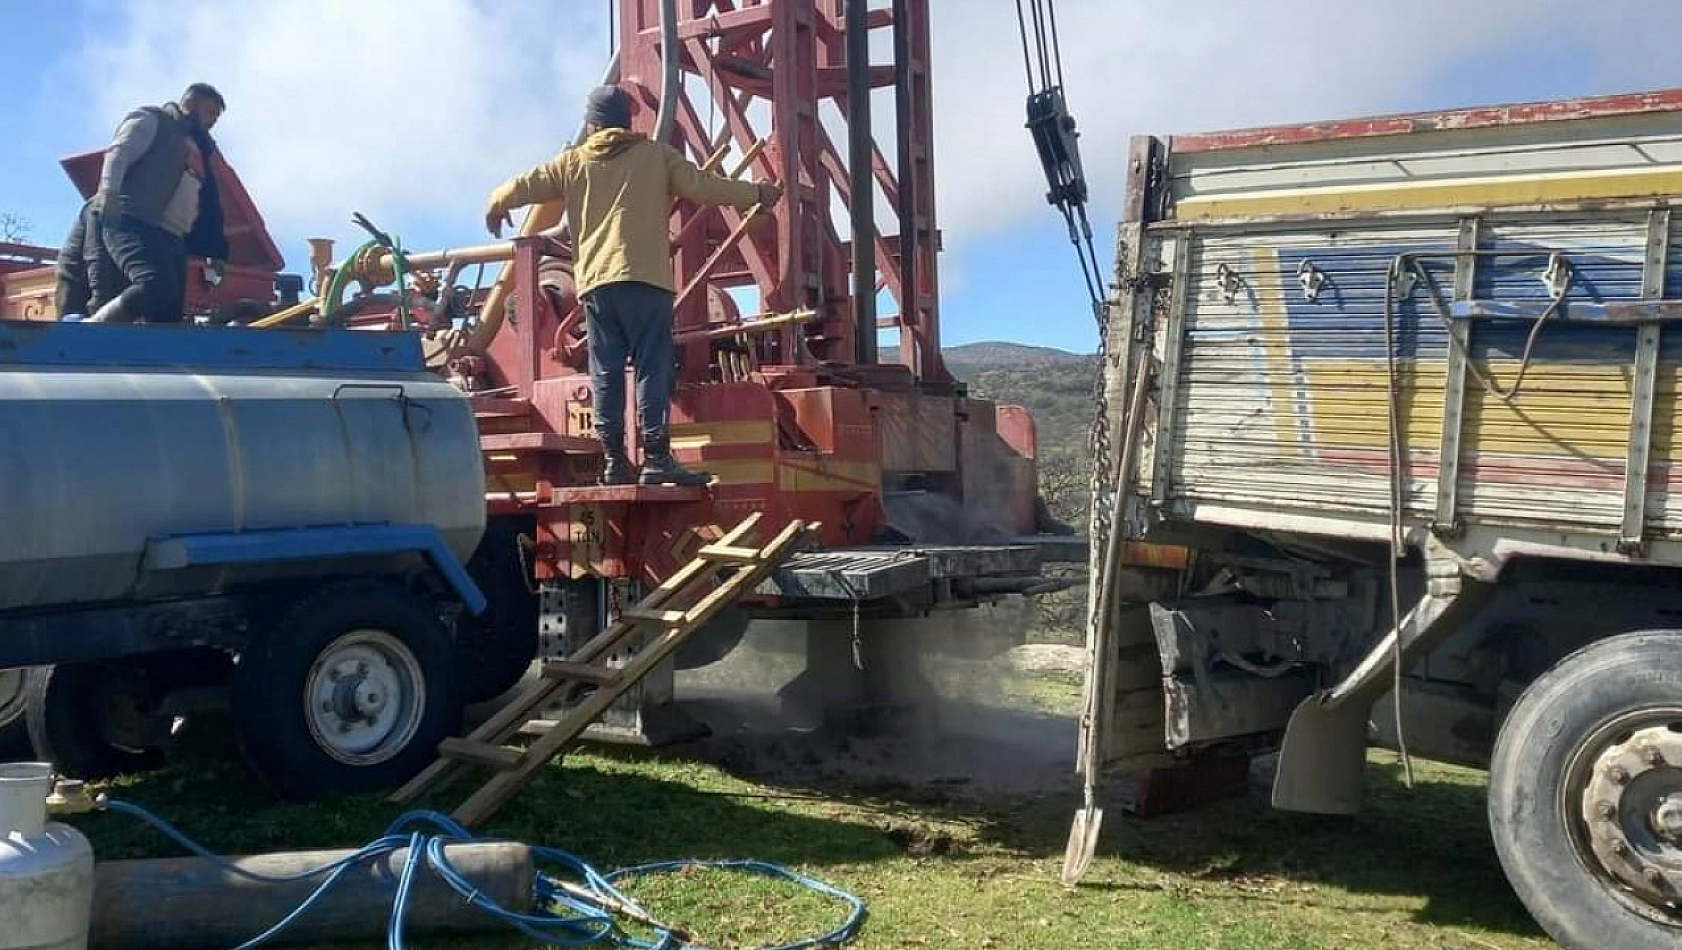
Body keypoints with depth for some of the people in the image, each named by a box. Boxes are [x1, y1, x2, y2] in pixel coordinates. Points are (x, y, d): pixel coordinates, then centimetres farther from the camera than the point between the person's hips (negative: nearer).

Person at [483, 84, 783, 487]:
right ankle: (656, 458, -12)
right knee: (653, 368, -5)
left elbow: (524, 186, 20)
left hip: (594, 280, 3)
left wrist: (496, 205, 41)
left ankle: (614, 461, 4)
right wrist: (756, 193, 16)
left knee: (605, 373, 6)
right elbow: (704, 186, 4)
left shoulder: (573, 162, 15)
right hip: (646, 278, -3)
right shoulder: (657, 155, 8)